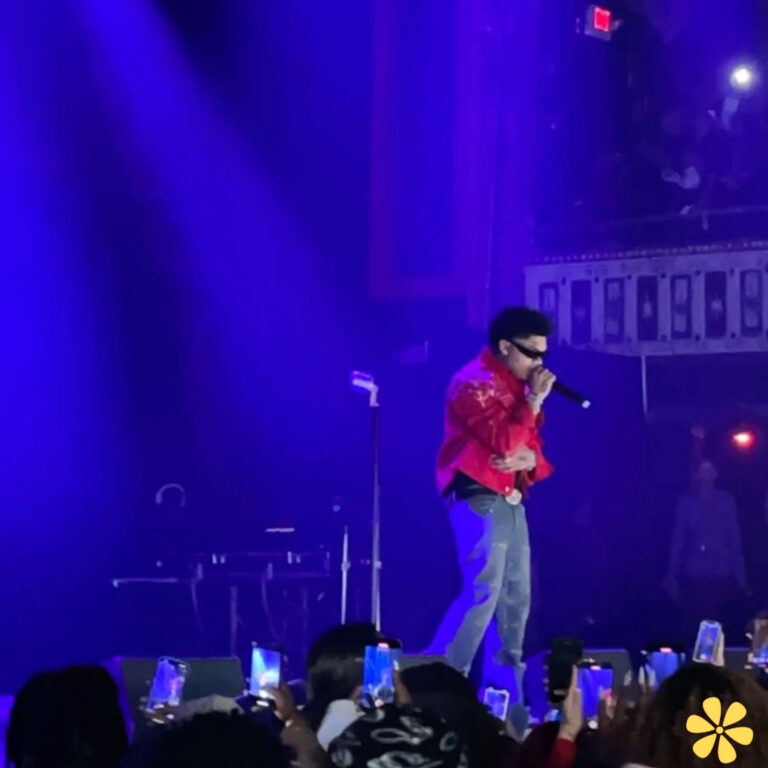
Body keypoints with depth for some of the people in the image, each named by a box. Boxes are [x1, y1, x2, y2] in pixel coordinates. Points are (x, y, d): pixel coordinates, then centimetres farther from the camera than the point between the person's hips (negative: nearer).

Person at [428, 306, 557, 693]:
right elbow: (504, 441, -22)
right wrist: (534, 400, -14)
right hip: (480, 498, -10)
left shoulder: (515, 385, 18)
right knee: (482, 593, -17)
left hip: (509, 500, 10)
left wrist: (528, 458, -6)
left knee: (516, 596, 10)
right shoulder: (475, 382, -12)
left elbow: (529, 444, 17)